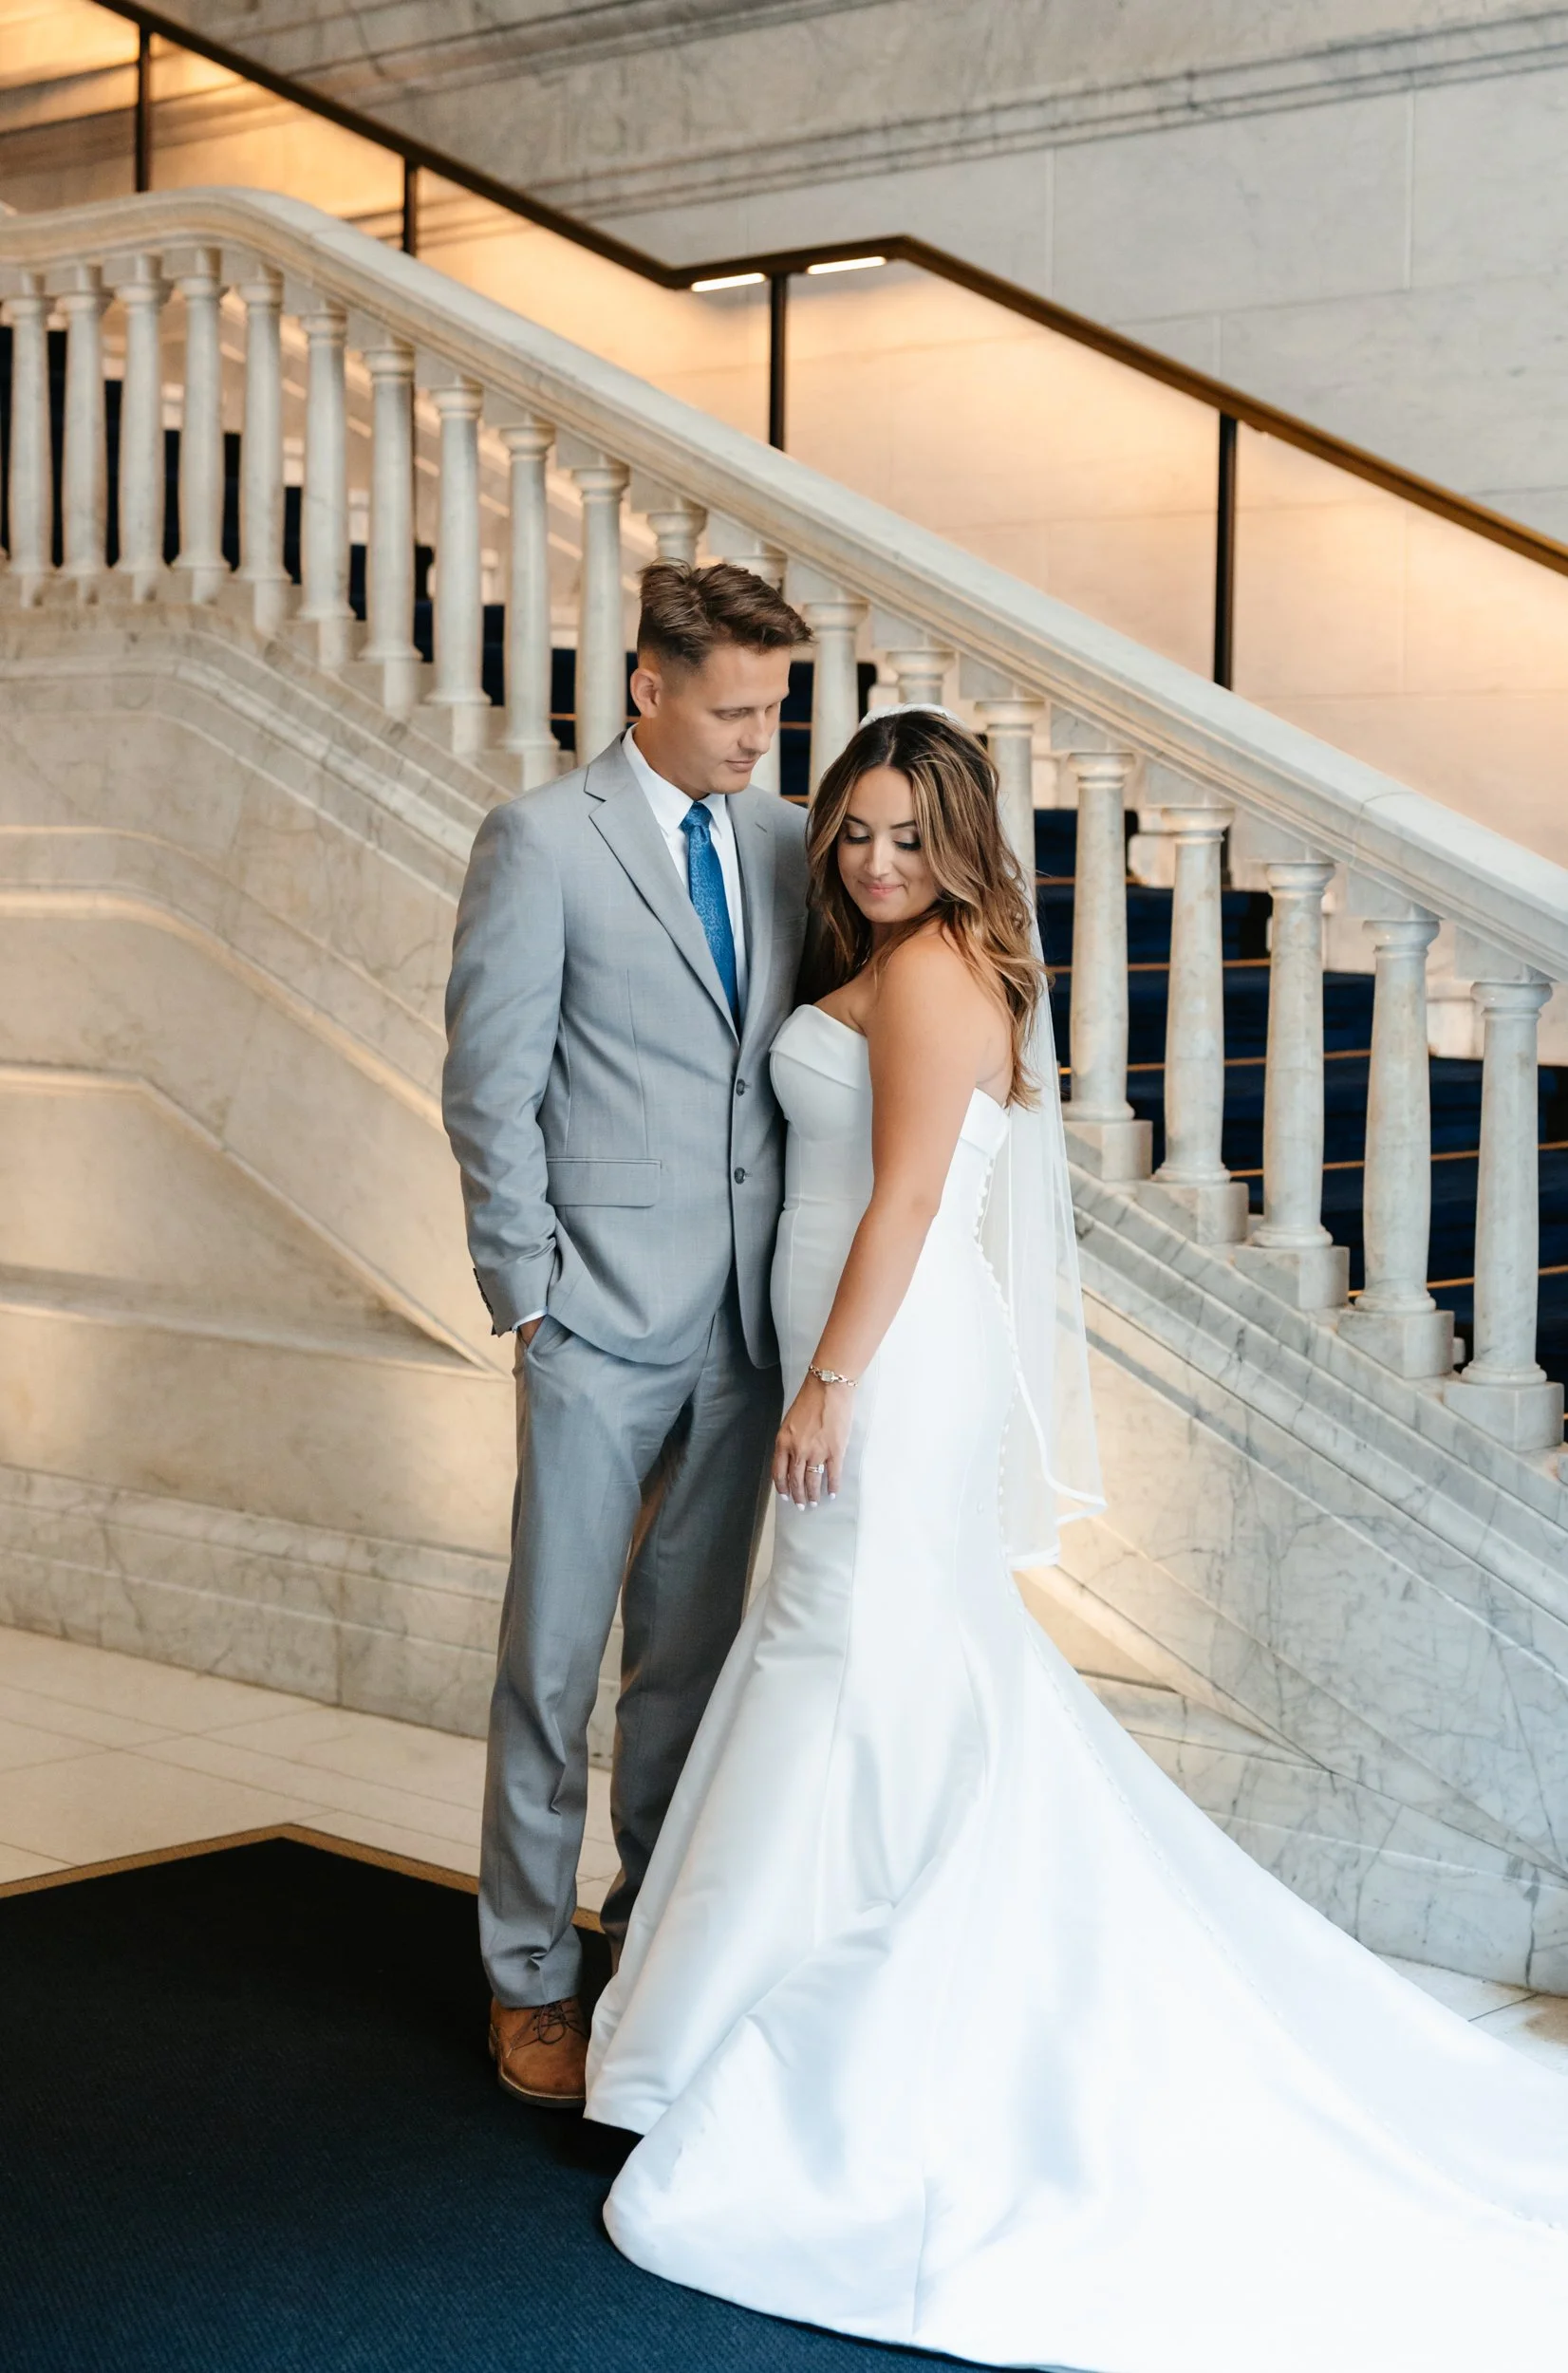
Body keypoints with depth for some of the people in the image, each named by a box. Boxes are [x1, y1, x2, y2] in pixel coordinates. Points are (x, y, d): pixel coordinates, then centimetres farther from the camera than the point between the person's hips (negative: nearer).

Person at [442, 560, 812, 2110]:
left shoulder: (782, 842, 9)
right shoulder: (541, 841, -6)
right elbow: (490, 1088, -7)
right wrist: (527, 1293, -9)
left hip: (747, 1323, 5)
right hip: (604, 1320, -5)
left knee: (695, 1646, 15)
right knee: (556, 1657, 3)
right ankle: (528, 1976, 15)